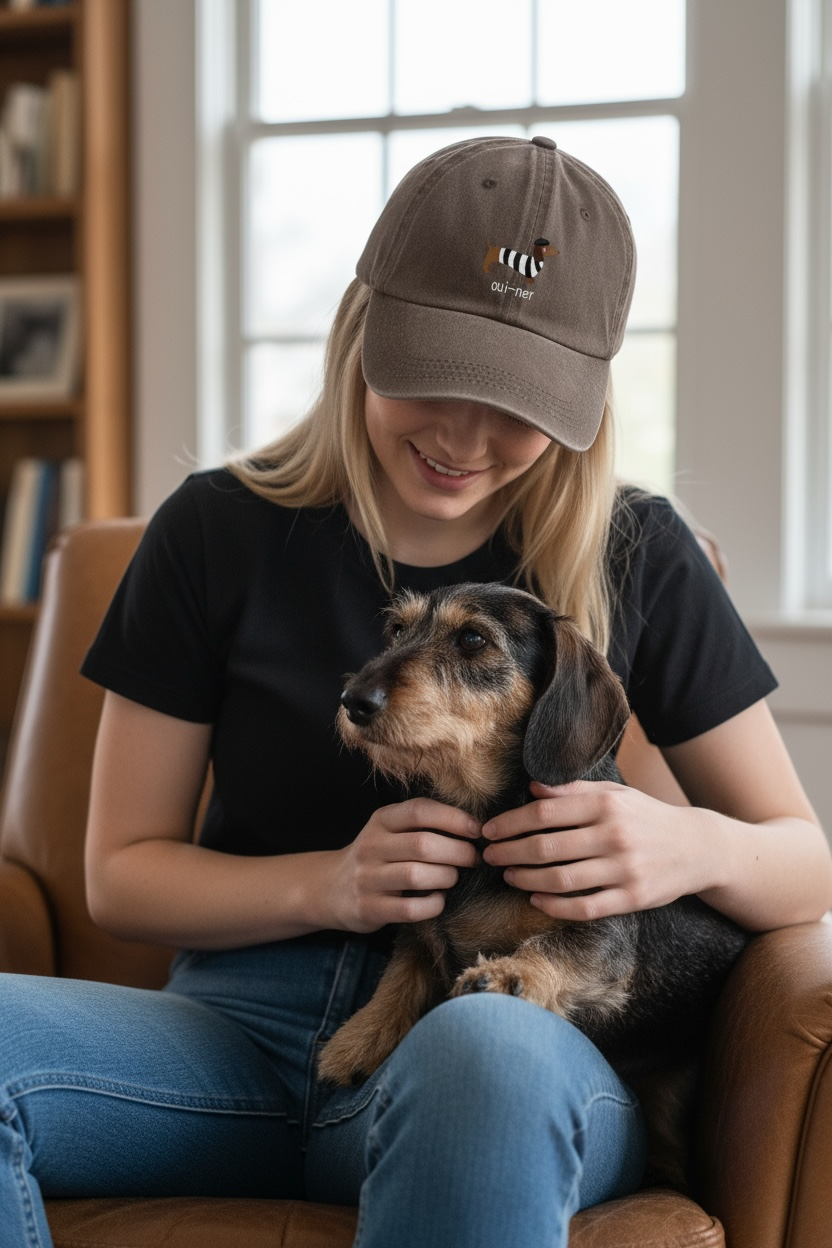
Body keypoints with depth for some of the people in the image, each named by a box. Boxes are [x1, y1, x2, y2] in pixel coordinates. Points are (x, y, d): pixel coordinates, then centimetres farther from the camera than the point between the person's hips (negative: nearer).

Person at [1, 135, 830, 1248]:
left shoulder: (633, 559, 3)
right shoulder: (222, 533, 4)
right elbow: (121, 871, 7)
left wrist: (695, 848, -15)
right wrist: (325, 885, -12)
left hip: (536, 1050, -2)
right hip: (245, 1029, 3)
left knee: (482, 1052, -41)